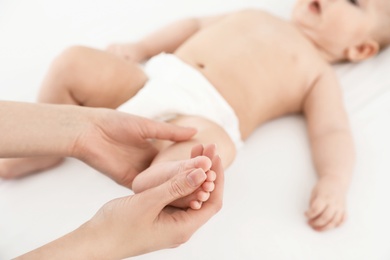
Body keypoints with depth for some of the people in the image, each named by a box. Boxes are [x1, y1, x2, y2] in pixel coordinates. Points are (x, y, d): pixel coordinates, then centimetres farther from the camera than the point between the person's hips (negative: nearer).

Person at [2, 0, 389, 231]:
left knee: (210, 148, -40)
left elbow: (332, 132, 2)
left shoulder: (318, 74, 15)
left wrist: (334, 181, -20)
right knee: (75, 62, -5)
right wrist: (139, 48, 22)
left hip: (201, 117, -6)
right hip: (151, 79, 7)